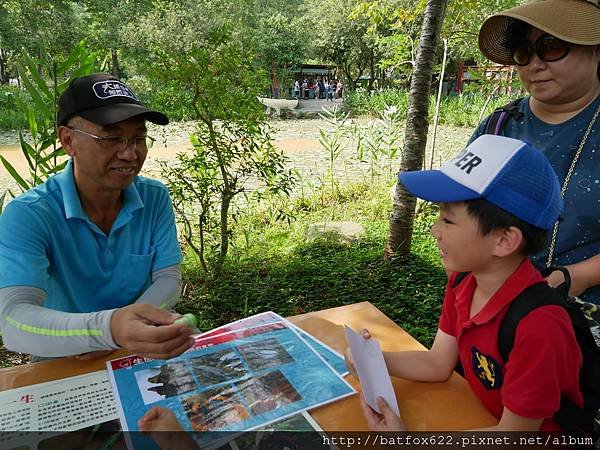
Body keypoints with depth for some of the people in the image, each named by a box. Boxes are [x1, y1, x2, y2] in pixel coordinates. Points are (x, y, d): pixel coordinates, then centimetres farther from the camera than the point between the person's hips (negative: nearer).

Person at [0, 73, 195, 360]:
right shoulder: (27, 216, -16)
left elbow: (169, 279, -4)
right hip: (64, 363, -3)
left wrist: (124, 328, -23)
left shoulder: (155, 199, -4)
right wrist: (108, 329, -45)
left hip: (143, 354, 4)